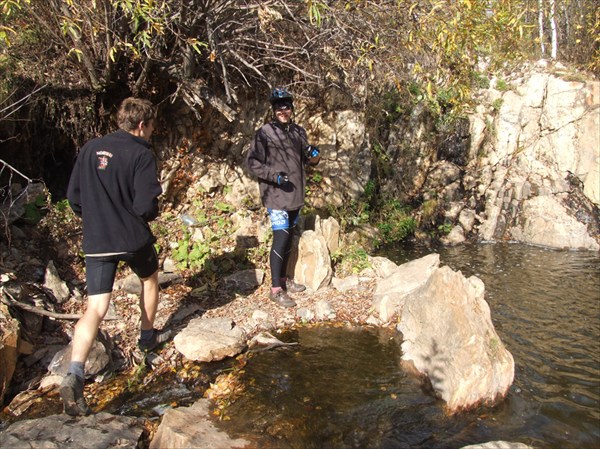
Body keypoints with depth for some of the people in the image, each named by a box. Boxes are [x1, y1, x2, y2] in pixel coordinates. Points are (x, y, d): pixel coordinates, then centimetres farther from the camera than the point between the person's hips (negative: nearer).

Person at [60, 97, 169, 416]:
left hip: (95, 242, 4)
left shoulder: (90, 148, 5)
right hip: (133, 239, -3)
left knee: (95, 309, 0)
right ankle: (147, 337, 42)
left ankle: (74, 375, -16)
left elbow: (73, 196, 8)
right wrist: (150, 215, 6)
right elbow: (146, 207, -17)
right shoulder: (141, 154, -11)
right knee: (149, 279, 27)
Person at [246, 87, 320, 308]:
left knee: (289, 236, 15)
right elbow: (252, 162, -11)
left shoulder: (299, 131, 10)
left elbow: (307, 159, 17)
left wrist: (314, 156, -6)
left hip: (296, 195, 7)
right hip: (276, 195, -7)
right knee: (280, 238, -10)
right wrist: (275, 175, -24)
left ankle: (284, 278, 29)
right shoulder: (265, 132, -9)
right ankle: (276, 289, -3)